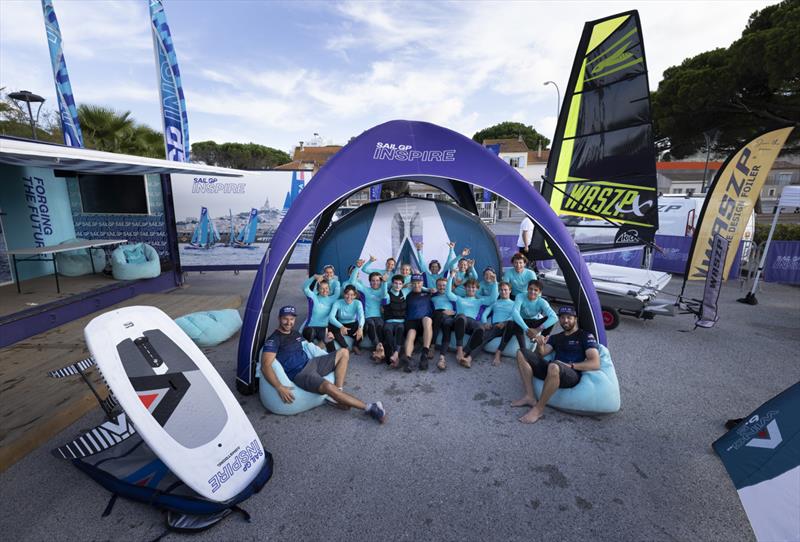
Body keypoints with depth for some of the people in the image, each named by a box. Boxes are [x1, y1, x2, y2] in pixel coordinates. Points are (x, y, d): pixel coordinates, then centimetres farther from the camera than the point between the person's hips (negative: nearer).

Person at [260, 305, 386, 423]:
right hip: (299, 374, -9)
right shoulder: (273, 340, -11)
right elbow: (265, 366, -21)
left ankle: (338, 395, -13)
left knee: (343, 353, 2)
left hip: (310, 363, 9)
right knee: (328, 386, -35)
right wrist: (279, 387, -32)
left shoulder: (295, 333, 15)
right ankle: (369, 408, -23)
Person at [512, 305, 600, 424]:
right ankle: (529, 397, -13)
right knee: (522, 353, -7)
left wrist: (570, 365, -15)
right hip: (554, 370, 6)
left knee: (554, 366, -41)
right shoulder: (555, 337, 22)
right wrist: (540, 345, -7)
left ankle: (538, 409, -22)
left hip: (572, 375, -6)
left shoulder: (586, 336, 6)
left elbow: (595, 364, -7)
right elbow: (540, 355, 14)